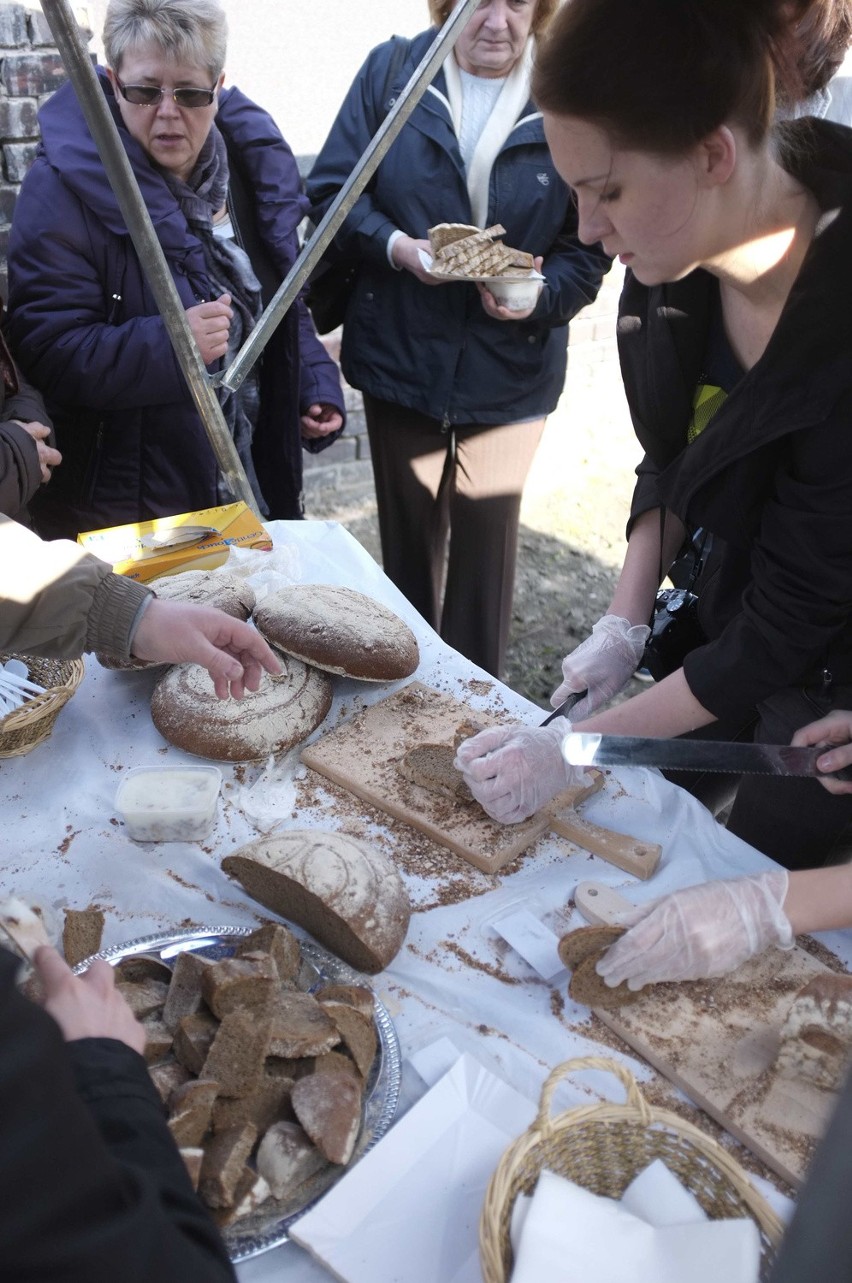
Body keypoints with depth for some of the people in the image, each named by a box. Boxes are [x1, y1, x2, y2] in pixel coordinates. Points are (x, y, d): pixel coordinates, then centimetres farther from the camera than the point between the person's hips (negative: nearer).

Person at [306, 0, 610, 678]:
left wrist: (539, 296, -22)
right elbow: (332, 189, -1)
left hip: (508, 373, -1)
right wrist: (397, 247, -18)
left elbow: (592, 243, -3)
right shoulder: (391, 71, 0)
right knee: (408, 540, 15)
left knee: (487, 542, 8)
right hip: (400, 360, 1)